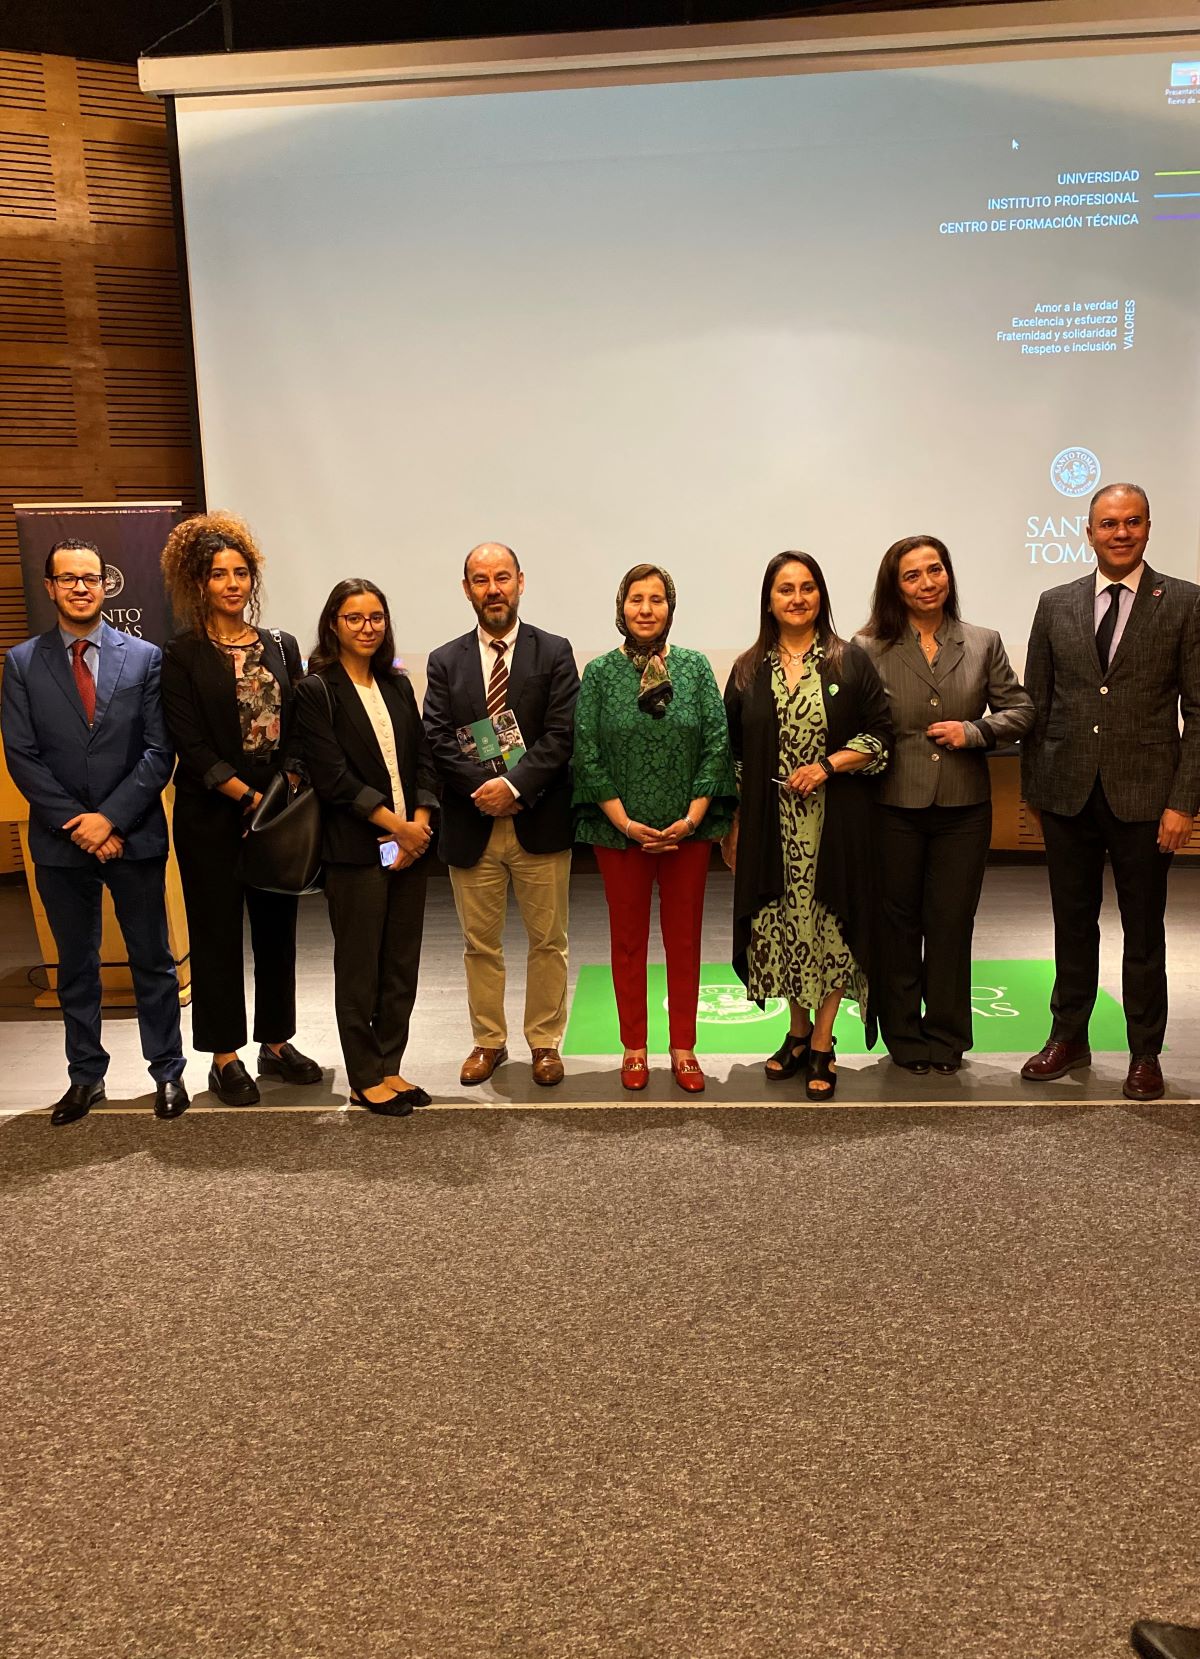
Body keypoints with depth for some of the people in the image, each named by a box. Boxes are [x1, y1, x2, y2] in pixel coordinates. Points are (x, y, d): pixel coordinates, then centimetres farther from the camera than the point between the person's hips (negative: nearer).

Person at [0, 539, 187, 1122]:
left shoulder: (144, 658, 1)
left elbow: (158, 751, -5)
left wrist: (111, 818, -14)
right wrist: (76, 824, -11)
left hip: (134, 836, -1)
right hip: (60, 842, 1)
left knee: (152, 960, 7)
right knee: (75, 964, 13)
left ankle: (168, 1071, 21)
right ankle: (86, 1075, 26)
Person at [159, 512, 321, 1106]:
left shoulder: (282, 647, 9)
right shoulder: (183, 656, -3)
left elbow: (297, 730, 8)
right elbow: (191, 746, -9)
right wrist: (250, 797, -14)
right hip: (211, 814, -4)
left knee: (277, 926, 9)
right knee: (217, 931, 4)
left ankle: (276, 1043, 23)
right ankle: (225, 1056, 15)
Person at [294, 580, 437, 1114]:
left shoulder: (397, 684, 12)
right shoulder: (316, 690, -5)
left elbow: (423, 757, 10)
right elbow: (332, 775, -12)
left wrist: (420, 821, -5)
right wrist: (395, 824, -13)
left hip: (411, 844, 6)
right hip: (356, 849, -6)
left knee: (402, 965, 10)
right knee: (359, 967, 4)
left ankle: (389, 1068, 22)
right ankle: (365, 1079, 16)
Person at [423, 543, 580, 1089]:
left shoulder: (554, 653, 1)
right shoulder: (446, 662, 7)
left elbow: (561, 735, -8)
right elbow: (438, 741, -2)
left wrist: (515, 786, -19)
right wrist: (485, 787, -15)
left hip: (539, 821, -2)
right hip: (471, 824, 2)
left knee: (548, 942, 8)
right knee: (480, 944, 12)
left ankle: (545, 1042, 23)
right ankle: (488, 1041, 28)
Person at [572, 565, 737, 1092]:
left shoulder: (695, 667, 2)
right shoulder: (599, 673, 0)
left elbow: (717, 743, -1)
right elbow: (587, 754, -3)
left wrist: (691, 818, -9)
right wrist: (626, 823, -10)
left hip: (687, 830, 1)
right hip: (621, 831, 0)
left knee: (684, 940, 8)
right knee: (628, 940, 8)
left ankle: (683, 1049, 20)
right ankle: (634, 1049, 21)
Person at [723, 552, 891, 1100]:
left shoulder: (851, 661, 1)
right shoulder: (748, 670, 8)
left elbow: (879, 736, -1)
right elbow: (733, 753, 9)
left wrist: (829, 765, -16)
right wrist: (732, 827, 6)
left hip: (835, 821, -2)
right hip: (771, 824, 2)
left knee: (828, 923, 1)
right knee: (781, 923, 7)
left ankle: (821, 1046, 13)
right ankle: (798, 1032, 26)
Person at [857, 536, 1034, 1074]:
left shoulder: (983, 644, 5)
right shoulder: (870, 648, -3)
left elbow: (1019, 710, 7)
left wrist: (973, 732, -8)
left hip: (964, 807, 2)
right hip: (894, 807, -1)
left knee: (952, 923, 9)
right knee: (897, 923, 9)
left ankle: (946, 1036, 24)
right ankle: (903, 1035, 24)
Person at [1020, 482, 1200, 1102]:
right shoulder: (1055, 605, 6)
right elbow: (1036, 705, 8)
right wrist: (1033, 789, 5)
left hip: (1143, 795, -2)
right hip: (1068, 794, 2)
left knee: (1143, 930, 9)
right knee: (1072, 924, 13)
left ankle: (1144, 1053, 22)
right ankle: (1069, 1038, 28)